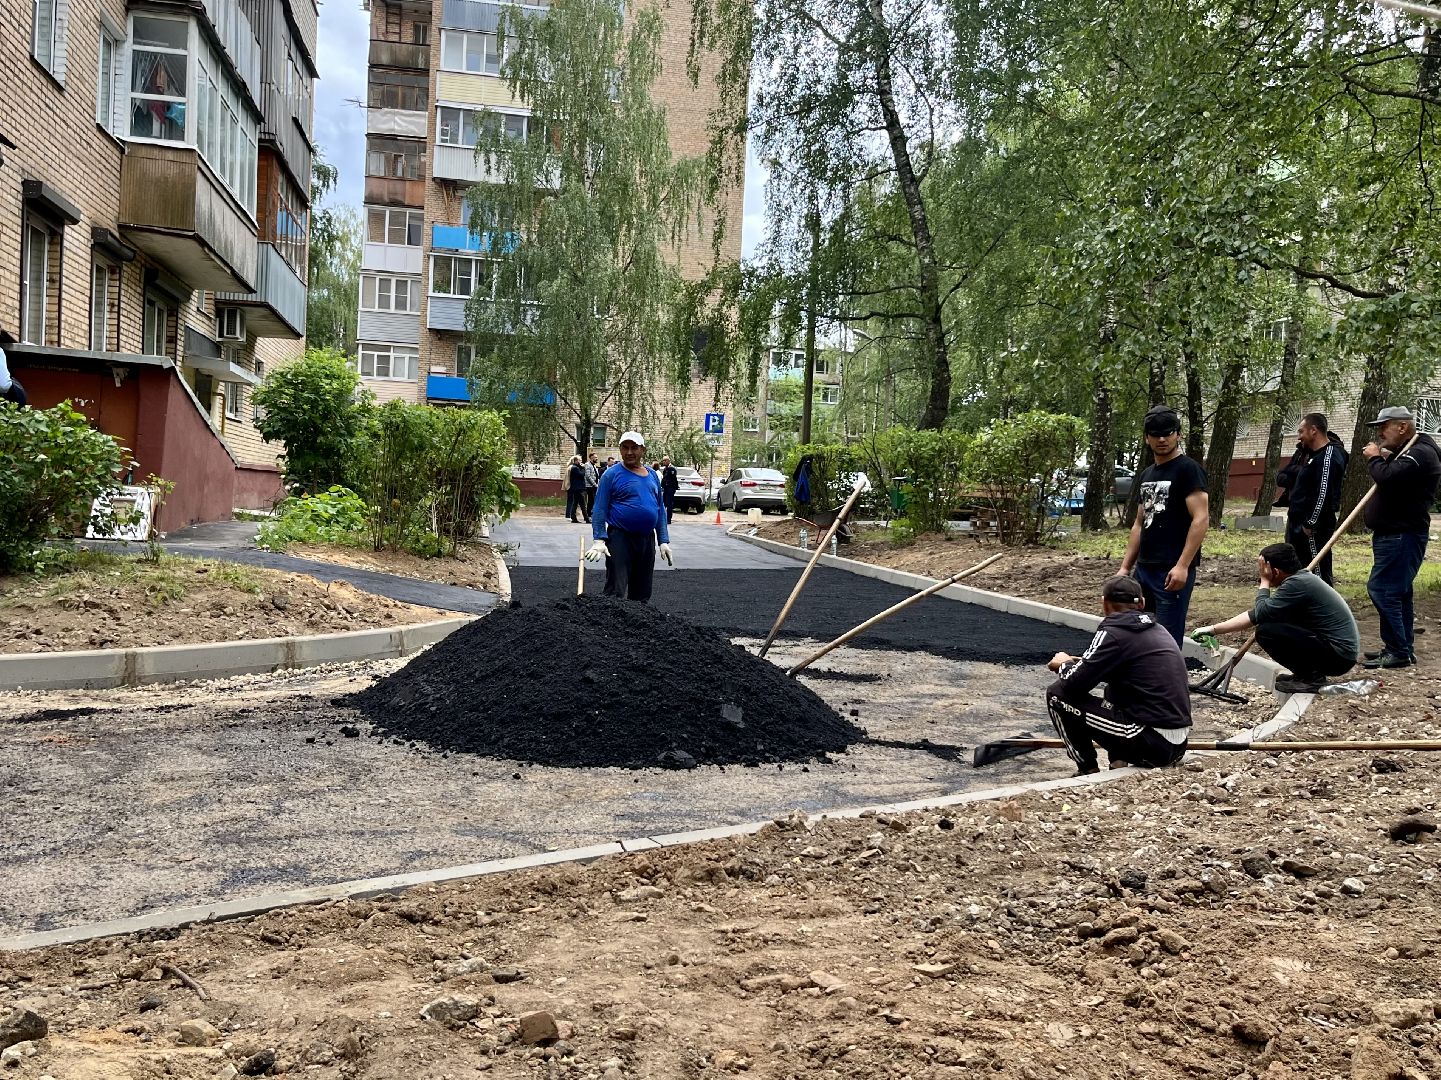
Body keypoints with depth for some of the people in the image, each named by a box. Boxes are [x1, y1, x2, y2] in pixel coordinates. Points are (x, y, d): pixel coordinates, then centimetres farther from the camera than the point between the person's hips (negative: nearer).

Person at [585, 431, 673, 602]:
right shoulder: (611, 475, -4)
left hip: (647, 539, 6)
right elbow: (599, 510, -8)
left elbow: (660, 509, 15)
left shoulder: (652, 475, 12)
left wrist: (664, 540, 8)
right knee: (616, 593, -8)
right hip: (620, 537, -5)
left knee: (642, 593, 12)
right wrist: (599, 539, -19)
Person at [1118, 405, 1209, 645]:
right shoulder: (1147, 475, 17)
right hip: (1143, 569, 8)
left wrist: (1182, 566, -22)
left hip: (1173, 572, -8)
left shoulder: (1188, 469, -7)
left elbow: (1201, 519, -15)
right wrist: (1125, 567, 16)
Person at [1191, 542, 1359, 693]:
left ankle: (1311, 677, -5)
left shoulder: (1297, 584, -20)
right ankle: (1309, 672, 14)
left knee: (1265, 631, -18)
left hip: (1339, 655, -9)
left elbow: (1261, 614, -23)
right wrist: (1214, 629, 11)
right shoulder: (1300, 578, 9)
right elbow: (1254, 615, 12)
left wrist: (1264, 581, -8)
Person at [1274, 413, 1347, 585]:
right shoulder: (1304, 452, 16)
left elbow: (1324, 493, -22)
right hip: (1296, 521, 10)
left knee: (1319, 573, -8)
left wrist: (1310, 524, -22)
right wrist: (1298, 473, -3)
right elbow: (1280, 478, 16)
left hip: (1313, 527, -10)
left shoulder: (1329, 456, -15)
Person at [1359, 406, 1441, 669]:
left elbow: (1387, 477, -29)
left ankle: (1398, 651, -9)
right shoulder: (1405, 452, 18)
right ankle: (1403, 649, 21)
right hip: (1393, 534, 11)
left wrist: (1375, 459, -10)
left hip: (1402, 536, -11)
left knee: (1382, 590, -12)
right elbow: (1390, 478, 20)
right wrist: (1383, 459, 3)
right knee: (1397, 593, 14)